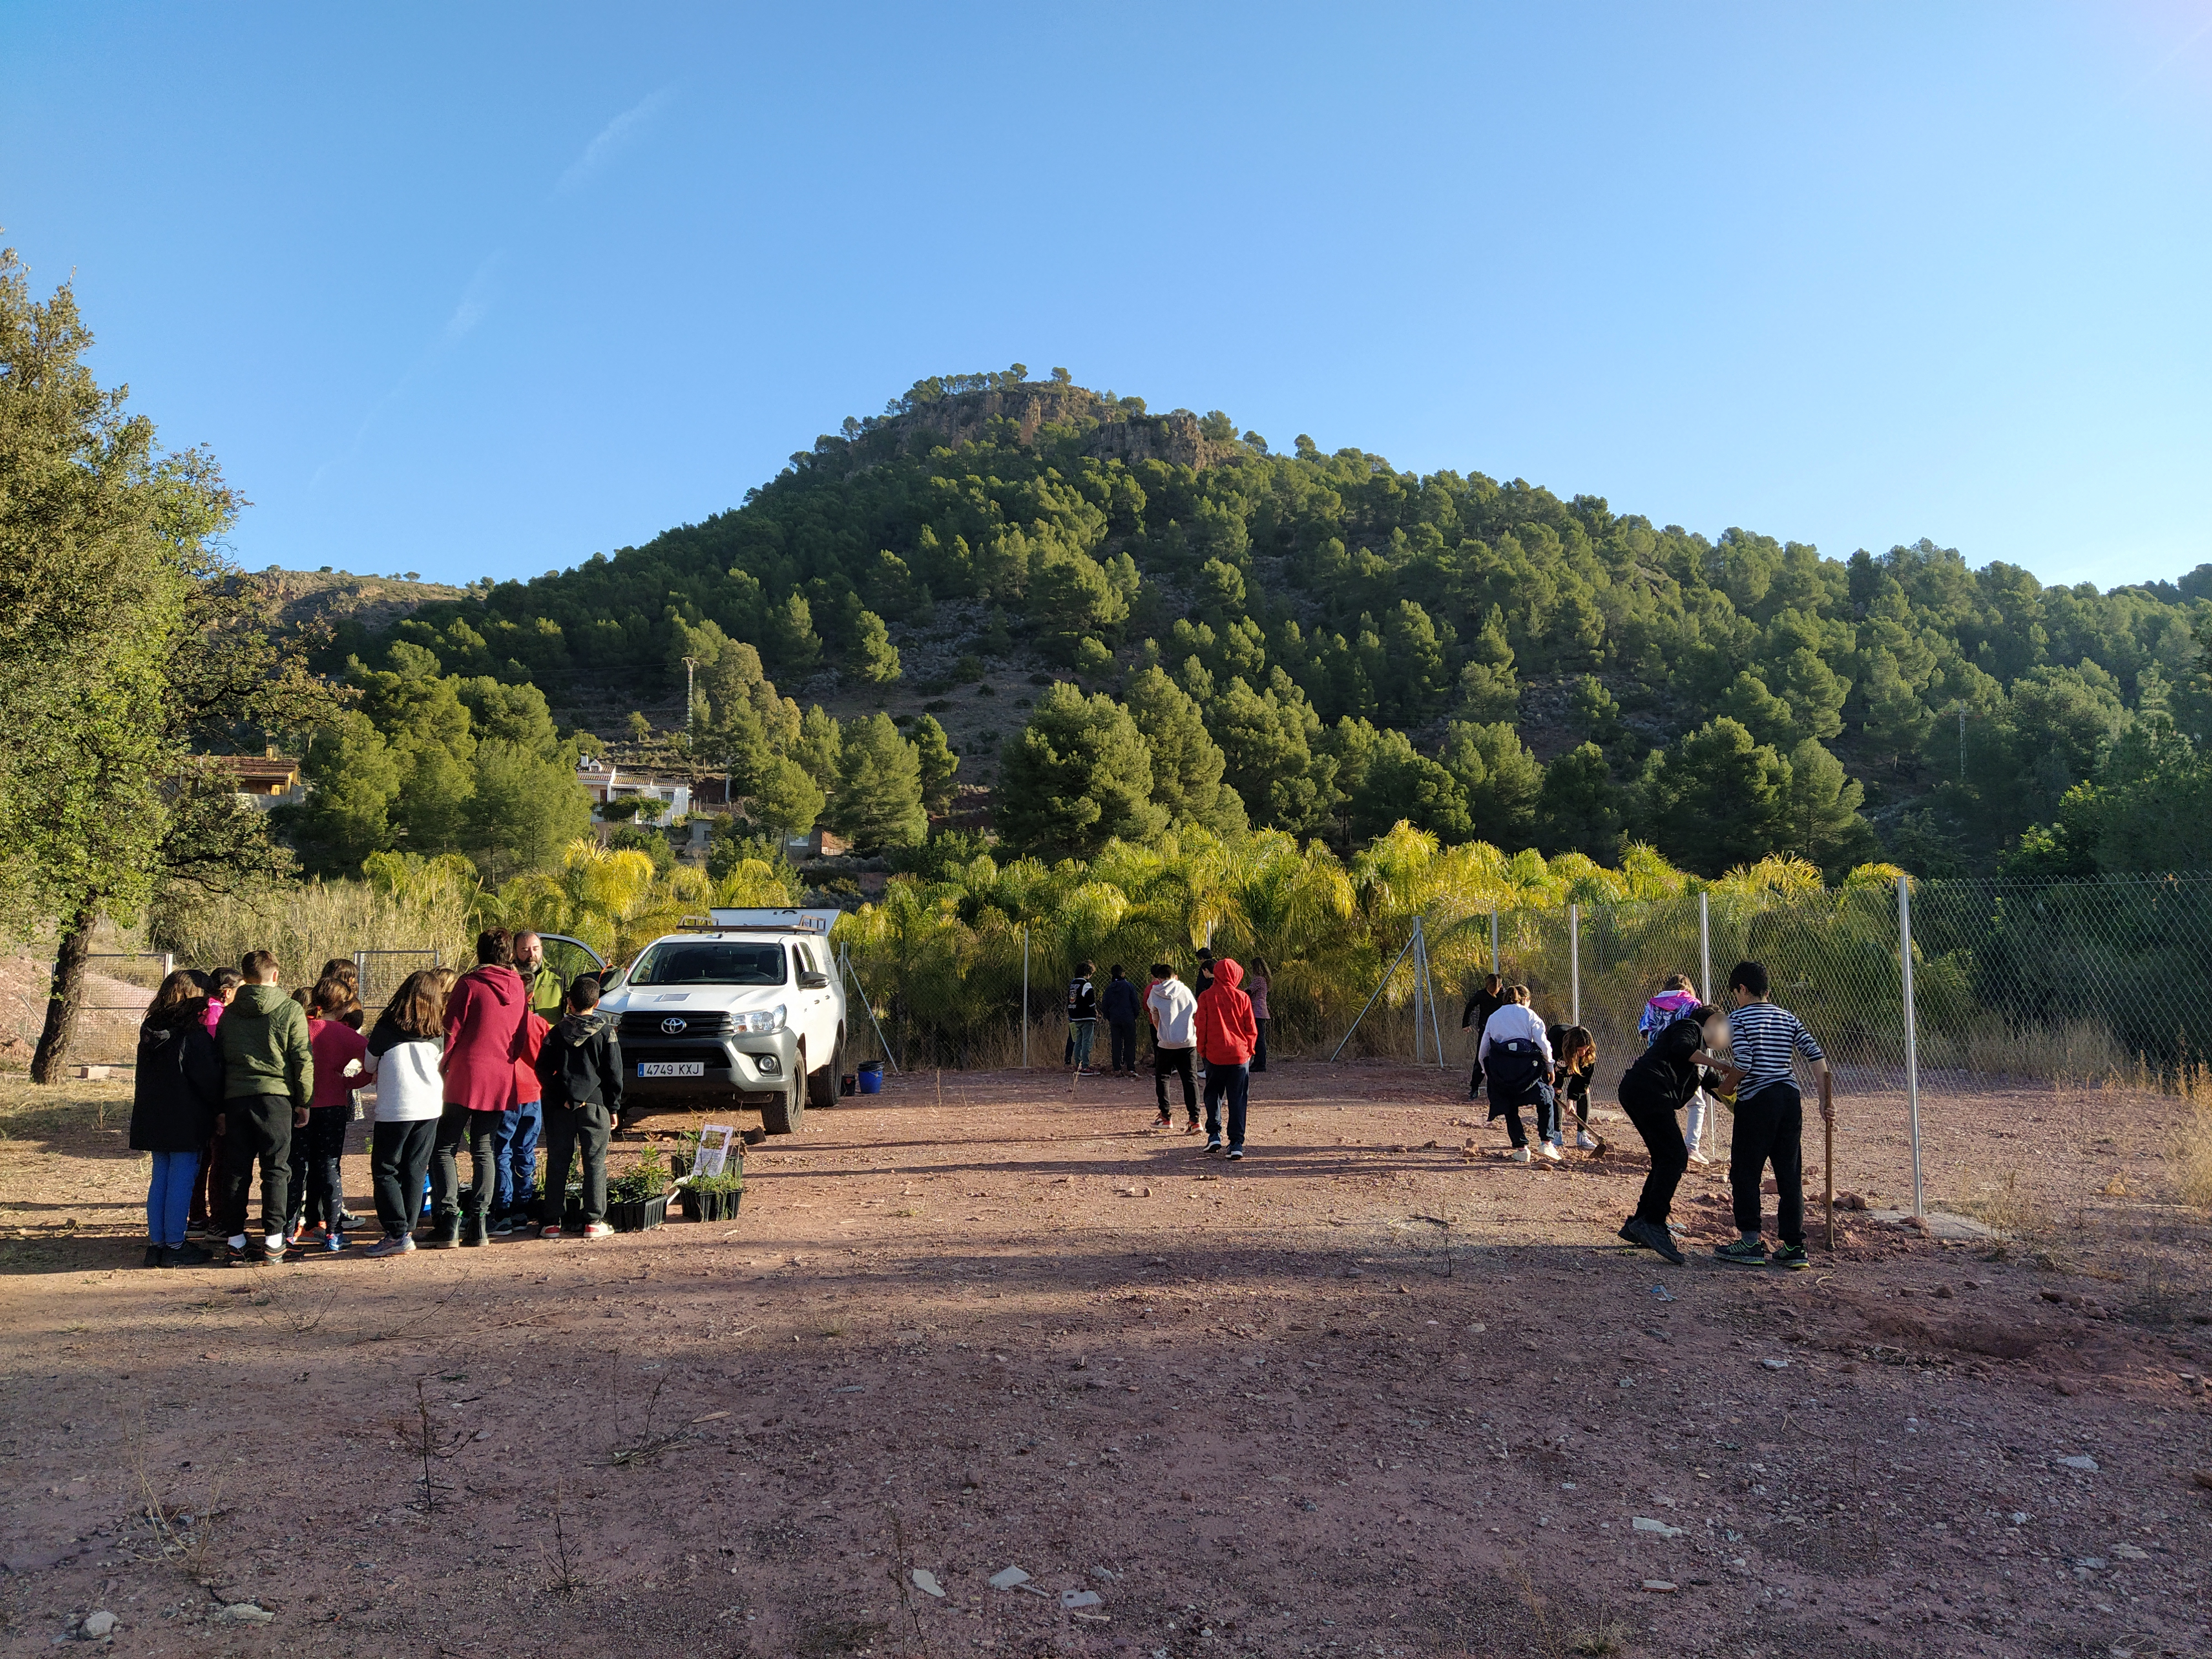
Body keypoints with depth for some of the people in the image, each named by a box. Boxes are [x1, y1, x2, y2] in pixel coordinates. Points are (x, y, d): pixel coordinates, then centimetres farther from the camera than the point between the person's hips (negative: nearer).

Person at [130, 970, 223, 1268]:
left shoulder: (150, 1030, 7)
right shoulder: (194, 1035, -16)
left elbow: (143, 1076, 16)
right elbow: (209, 1077, -14)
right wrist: (220, 1110, -2)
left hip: (153, 1118, 8)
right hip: (186, 1121, -8)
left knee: (160, 1178, 13)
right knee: (181, 1180, -1)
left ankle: (156, 1244, 17)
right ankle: (174, 1247, 3)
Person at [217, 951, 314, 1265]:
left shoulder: (229, 1013, 10)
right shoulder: (291, 1010, -3)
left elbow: (218, 1059, 12)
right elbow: (303, 1060, -5)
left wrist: (220, 1107, 16)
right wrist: (304, 1101, 3)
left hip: (235, 1097, 4)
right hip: (275, 1097, -3)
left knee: (236, 1171, 9)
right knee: (276, 1169, 2)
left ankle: (235, 1240, 12)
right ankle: (273, 1241, 0)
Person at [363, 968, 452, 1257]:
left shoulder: (386, 1028, -7)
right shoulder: (437, 1033, 2)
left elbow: (369, 1064, 7)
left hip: (395, 1109, -4)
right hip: (431, 1108, 4)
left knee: (385, 1171, 4)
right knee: (415, 1170, 11)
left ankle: (398, 1234, -3)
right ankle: (406, 1230, 14)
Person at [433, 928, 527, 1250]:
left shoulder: (470, 984, -7)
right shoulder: (518, 988, 9)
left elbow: (451, 1031, -7)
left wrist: (440, 1067, 2)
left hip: (466, 1076, -5)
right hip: (501, 1079, 5)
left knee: (445, 1148, 3)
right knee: (484, 1149, 13)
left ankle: (449, 1220, -6)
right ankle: (478, 1223, 8)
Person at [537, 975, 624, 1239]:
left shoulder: (556, 1033, 3)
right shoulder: (607, 1033, -1)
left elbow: (543, 1070, 4)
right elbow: (614, 1074, 0)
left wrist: (558, 1097, 13)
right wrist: (613, 1108, 7)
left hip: (561, 1108, 1)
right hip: (595, 1106, -1)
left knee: (557, 1164, 7)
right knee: (595, 1164, 3)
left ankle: (552, 1223, 9)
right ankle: (594, 1222, 3)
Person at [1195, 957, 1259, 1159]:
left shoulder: (1206, 997, -3)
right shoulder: (1242, 998, -1)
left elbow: (1201, 1027, -1)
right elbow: (1252, 1028, 2)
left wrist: (1202, 1051, 11)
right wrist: (1249, 1049, 17)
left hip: (1214, 1055, 0)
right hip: (1239, 1054, 0)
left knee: (1213, 1094, 17)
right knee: (1238, 1100, 4)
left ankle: (1214, 1135, 7)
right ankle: (1237, 1144, 0)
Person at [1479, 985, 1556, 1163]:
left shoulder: (1494, 1017, 23)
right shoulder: (1528, 1014, 13)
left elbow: (1482, 1051, 20)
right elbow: (1543, 1043, 1)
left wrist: (1487, 1072, 31)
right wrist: (1549, 1066, 12)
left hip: (1500, 1068, 2)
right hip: (1527, 1064, -2)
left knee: (1510, 1108, 19)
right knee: (1546, 1098, 19)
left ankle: (1521, 1148, 9)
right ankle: (1547, 1142, 8)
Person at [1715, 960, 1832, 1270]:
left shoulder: (1738, 1019, -4)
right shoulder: (1788, 1018, 13)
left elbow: (1743, 1066, -15)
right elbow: (1817, 1057, 5)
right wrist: (1826, 1101, 6)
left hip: (1756, 1101, -6)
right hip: (1790, 1099, 6)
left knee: (1745, 1173, 4)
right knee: (1790, 1174, 9)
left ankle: (1751, 1244, 4)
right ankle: (1794, 1247, 10)